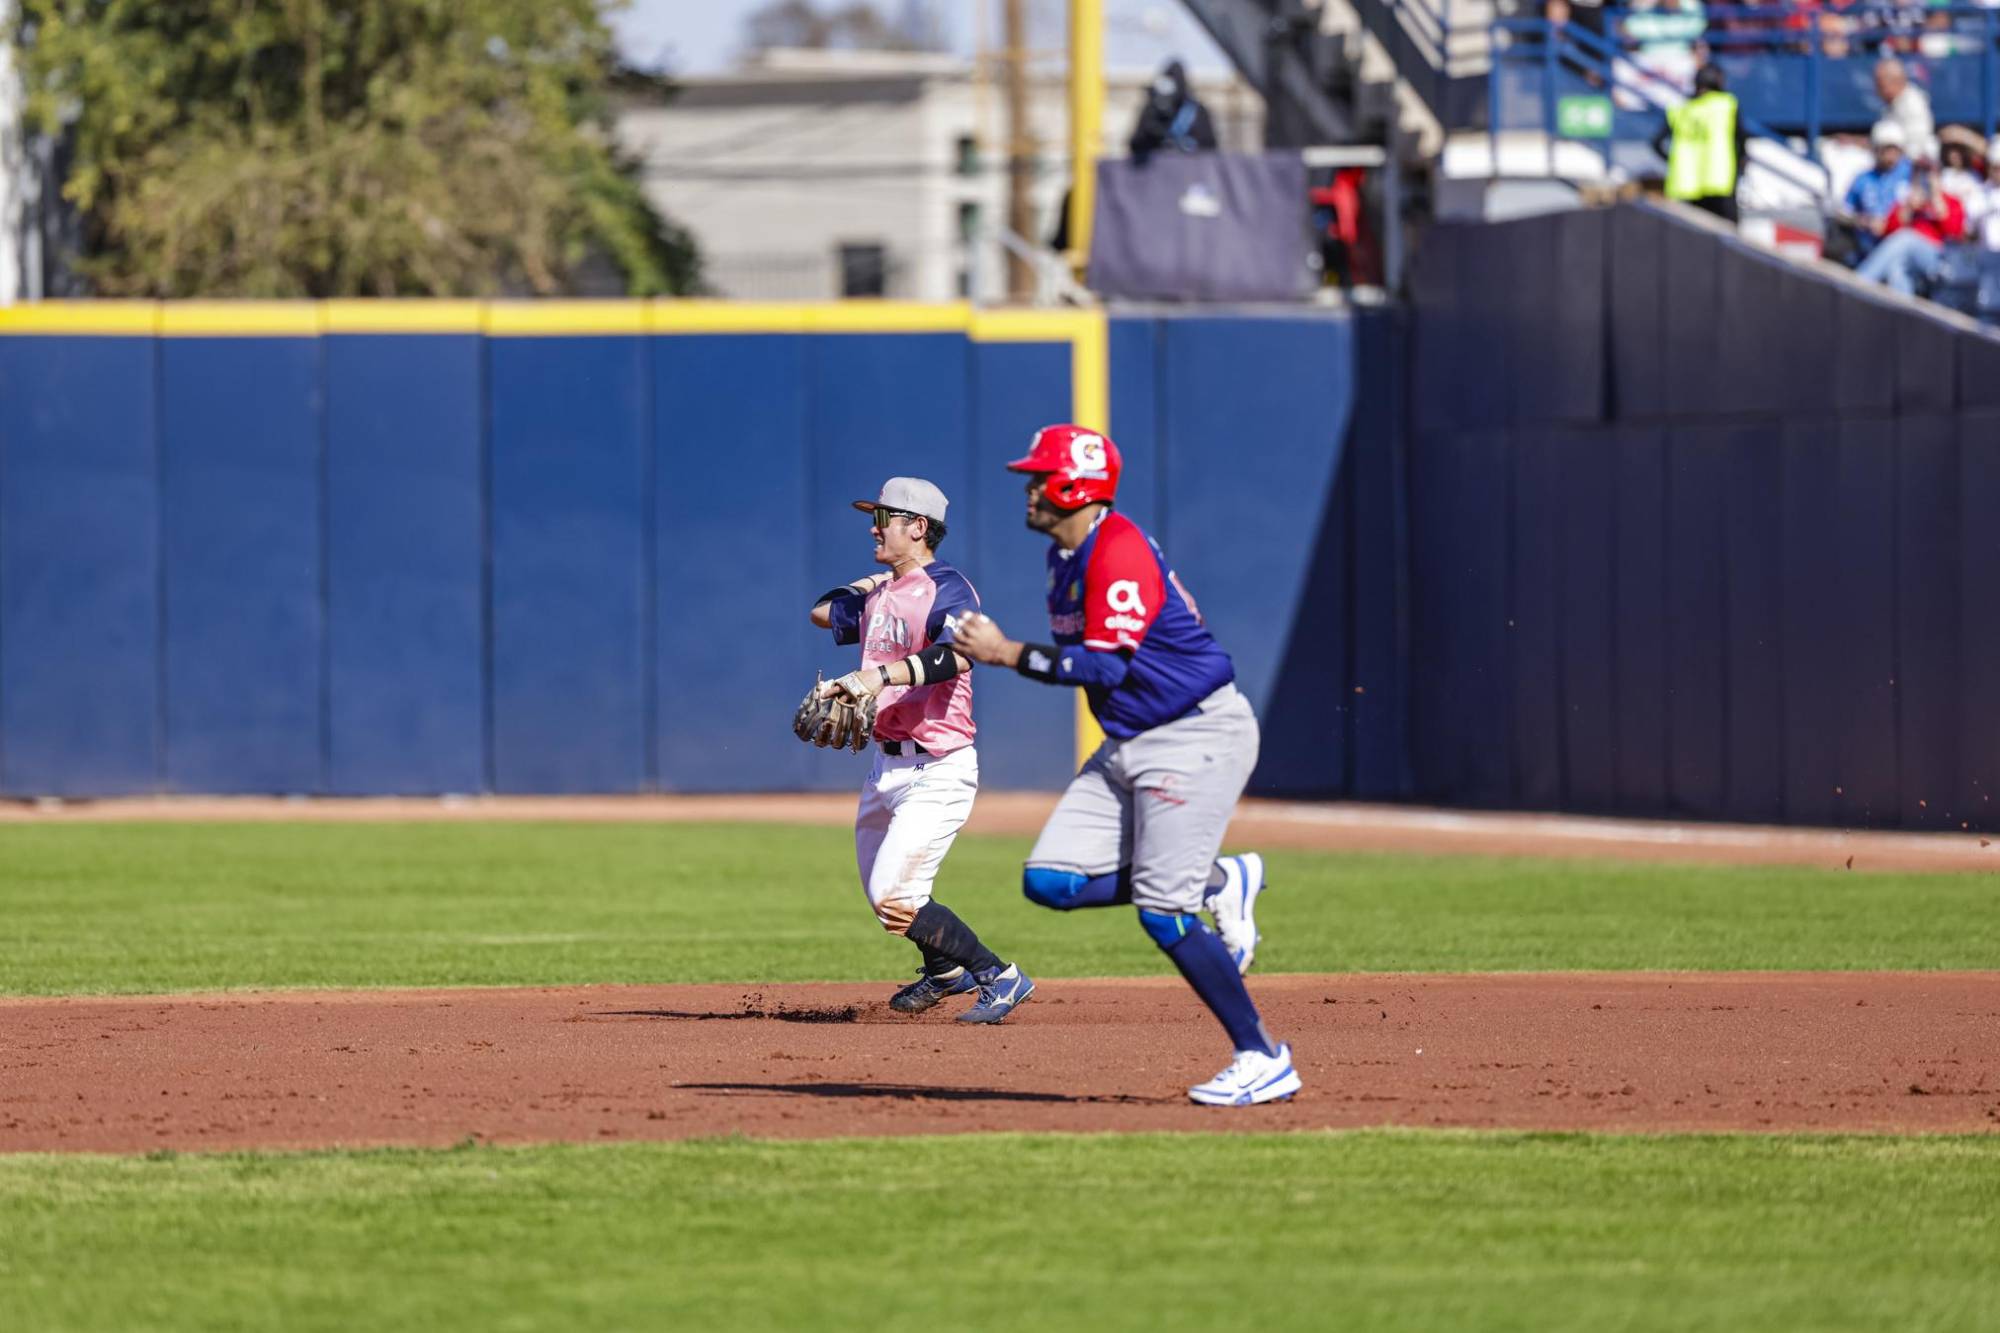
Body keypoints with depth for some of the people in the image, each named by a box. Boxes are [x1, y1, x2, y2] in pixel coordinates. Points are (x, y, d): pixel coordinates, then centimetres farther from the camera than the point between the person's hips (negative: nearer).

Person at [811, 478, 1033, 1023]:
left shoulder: (948, 590, -13)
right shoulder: (879, 596, 14)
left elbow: (954, 655, -33)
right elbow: (823, 612, 32)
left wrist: (881, 675, -47)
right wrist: (874, 579, 19)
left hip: (938, 769, -9)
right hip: (887, 767, 9)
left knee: (893, 897, -17)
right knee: (881, 894, 18)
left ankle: (1000, 978, -7)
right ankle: (946, 969, 42)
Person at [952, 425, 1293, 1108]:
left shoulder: (1119, 551, -18)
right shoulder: (1064, 555, 12)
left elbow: (1106, 664, -24)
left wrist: (1009, 654, -19)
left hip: (1196, 736, -10)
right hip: (1129, 742, 10)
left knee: (1162, 911, -15)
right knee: (1050, 880, 0)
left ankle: (1263, 1058, -6)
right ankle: (1217, 884, 13)